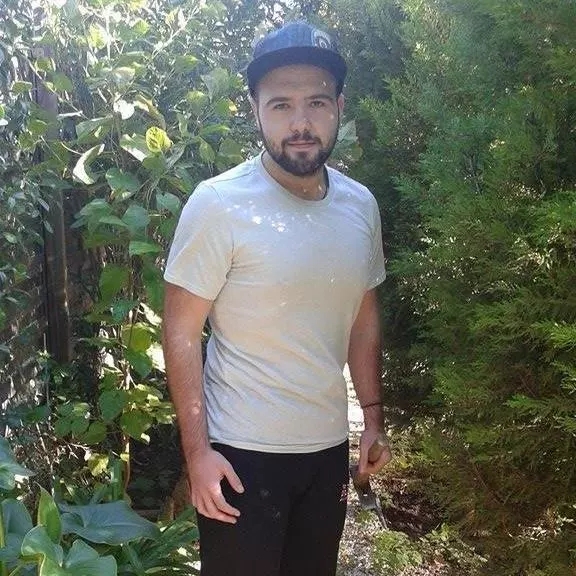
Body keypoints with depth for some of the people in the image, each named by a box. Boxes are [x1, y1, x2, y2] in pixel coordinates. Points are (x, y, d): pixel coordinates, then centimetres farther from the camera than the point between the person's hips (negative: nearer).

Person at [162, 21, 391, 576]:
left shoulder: (360, 205, 0)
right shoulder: (218, 203, -16)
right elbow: (181, 332, -14)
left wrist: (373, 417, 9)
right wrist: (196, 449, -16)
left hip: (329, 446, 5)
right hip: (242, 452, -5)